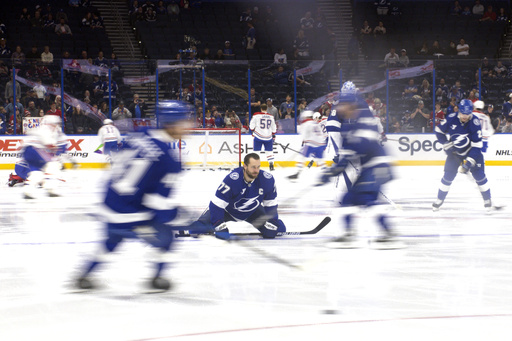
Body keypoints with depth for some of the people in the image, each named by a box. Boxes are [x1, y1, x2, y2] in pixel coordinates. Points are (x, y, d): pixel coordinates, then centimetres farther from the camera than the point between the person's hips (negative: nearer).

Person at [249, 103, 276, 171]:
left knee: (256, 151, 5)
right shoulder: (271, 117, 5)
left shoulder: (256, 115, -6)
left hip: (258, 136, -2)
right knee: (269, 151, 13)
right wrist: (273, 135, 28)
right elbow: (274, 128, 15)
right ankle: (271, 164, 6)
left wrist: (253, 130, 17)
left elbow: (251, 125, -2)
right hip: (268, 137, 2)